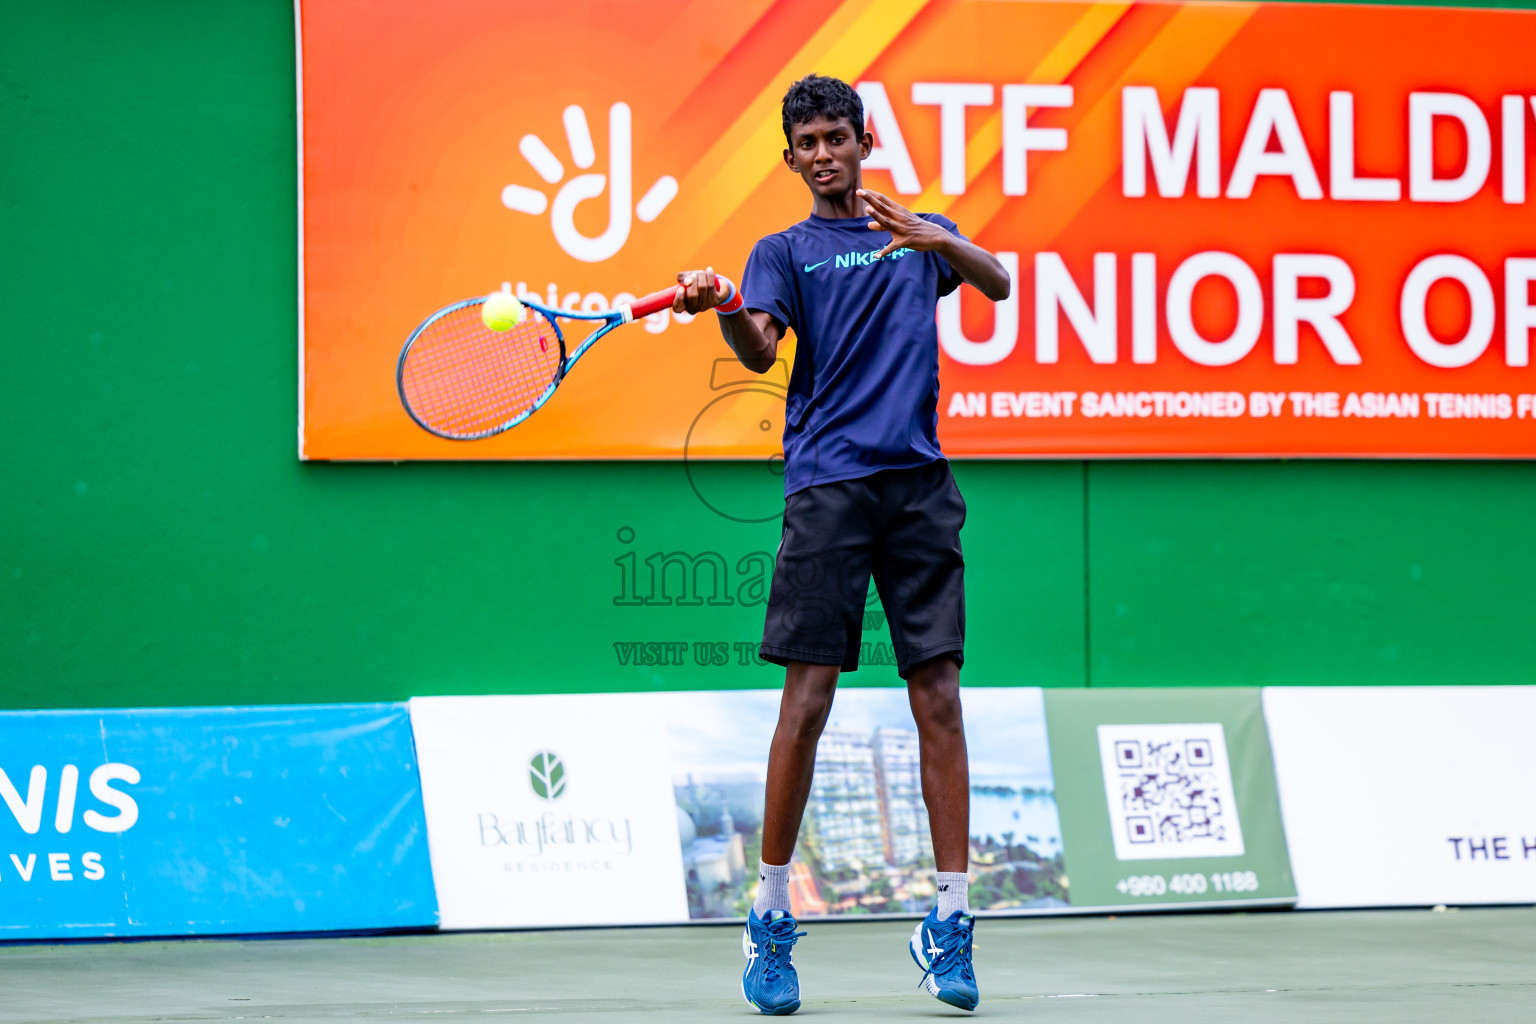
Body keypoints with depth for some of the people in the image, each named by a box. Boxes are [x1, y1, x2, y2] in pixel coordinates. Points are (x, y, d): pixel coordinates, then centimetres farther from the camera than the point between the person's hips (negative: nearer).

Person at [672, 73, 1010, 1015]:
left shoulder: (924, 234, 18)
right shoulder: (787, 252, 12)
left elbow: (998, 285, 1)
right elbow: (761, 350, -5)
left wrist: (941, 241, -19)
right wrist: (721, 309, -27)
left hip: (920, 482, 2)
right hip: (827, 484, -2)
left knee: (939, 698, -3)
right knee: (808, 699, -7)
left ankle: (950, 921, 0)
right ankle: (772, 919, 2)